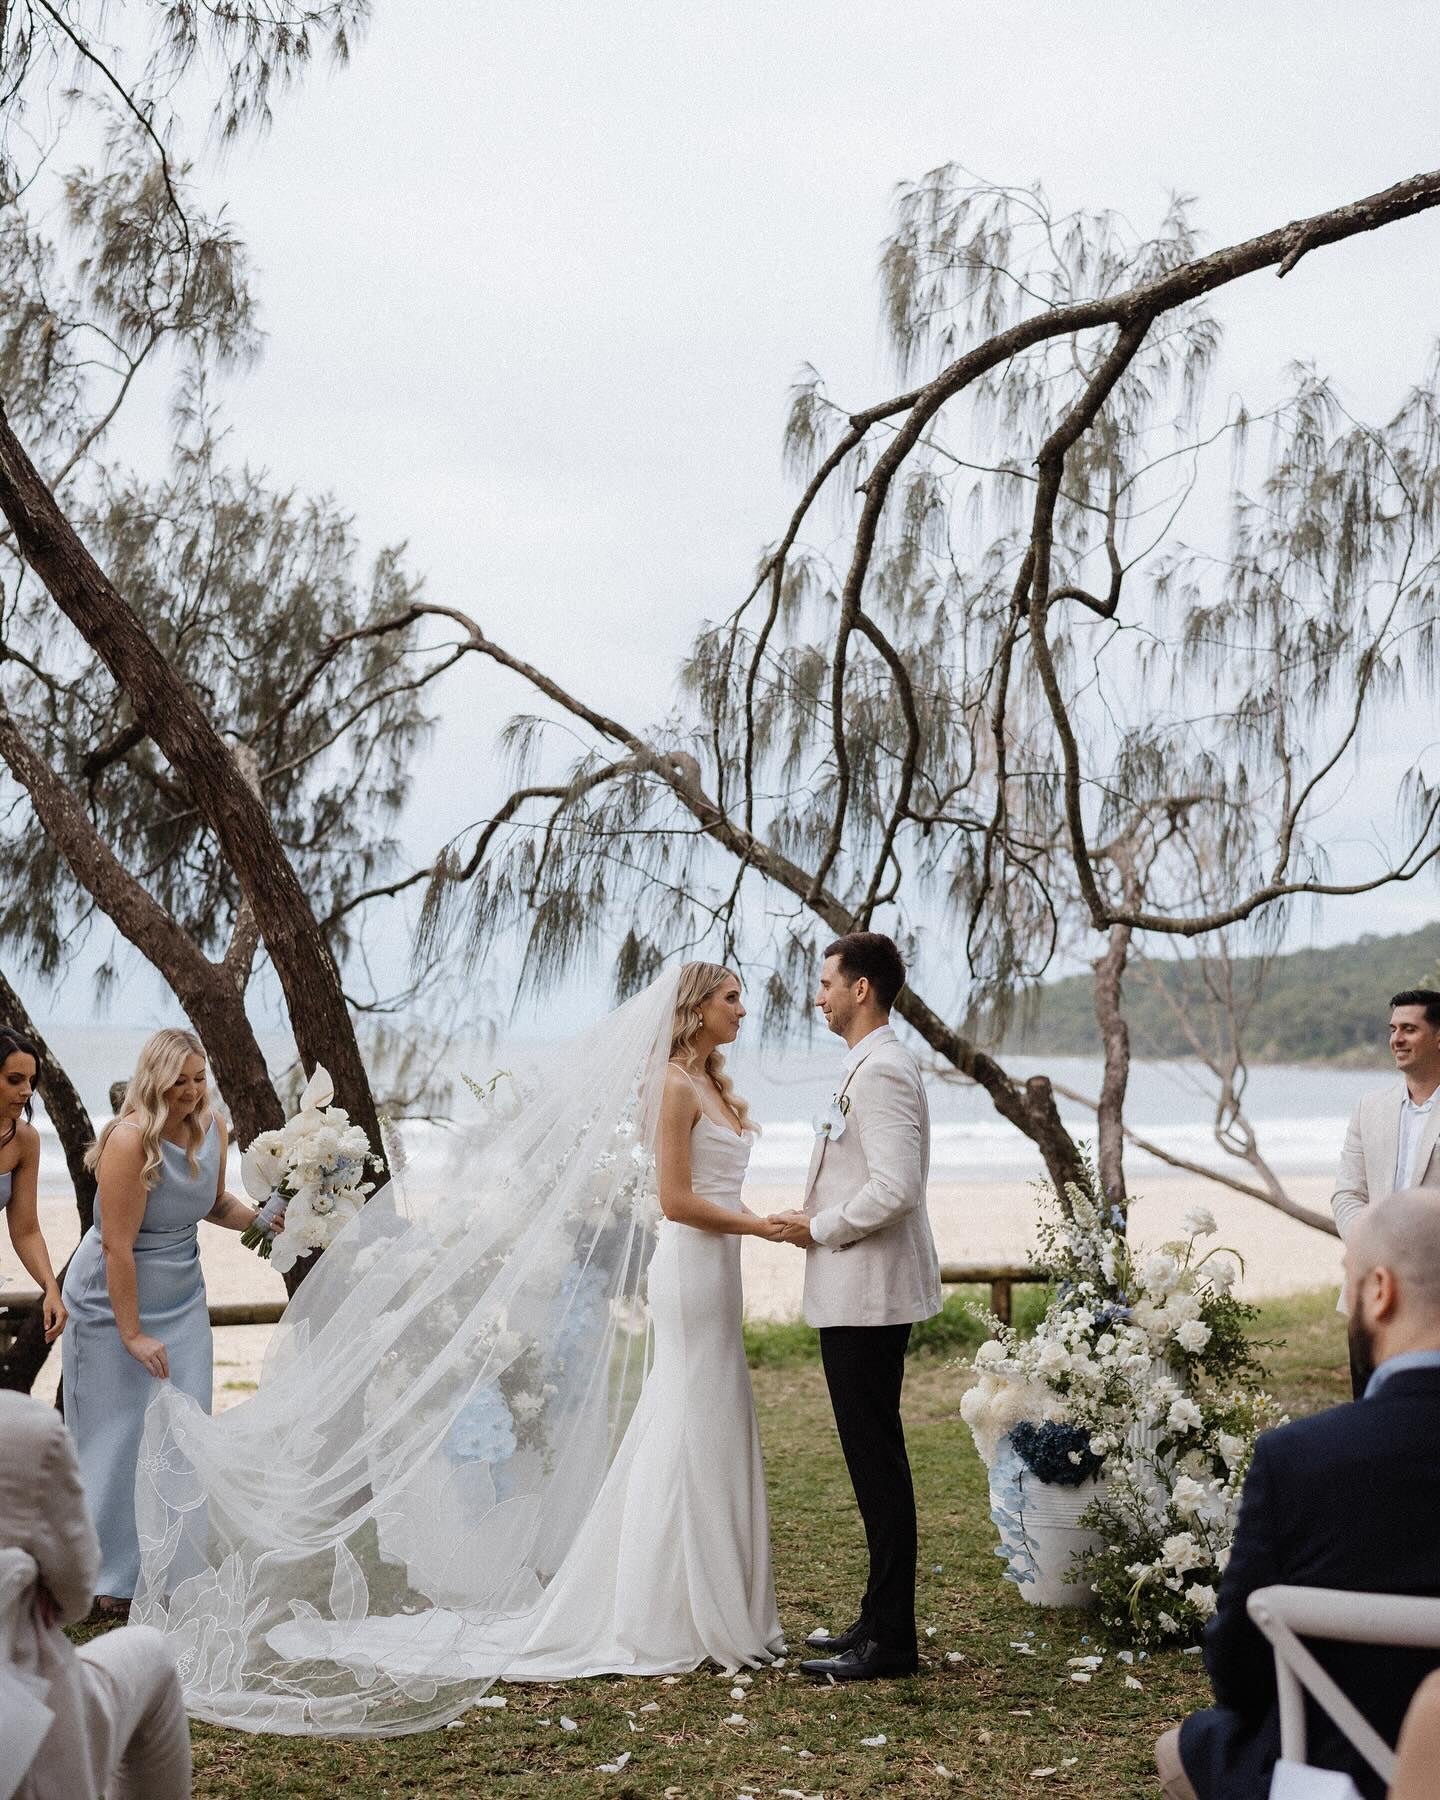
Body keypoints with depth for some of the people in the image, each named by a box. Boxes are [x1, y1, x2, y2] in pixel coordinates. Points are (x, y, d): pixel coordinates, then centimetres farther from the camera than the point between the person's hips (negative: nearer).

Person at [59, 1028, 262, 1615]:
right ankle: (113, 1576, 17)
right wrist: (133, 1334, -21)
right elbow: (117, 1246, -24)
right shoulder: (129, 1140, -25)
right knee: (120, 1434, 2)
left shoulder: (210, 1127, -3)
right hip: (113, 1300, -6)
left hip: (181, 1297, 6)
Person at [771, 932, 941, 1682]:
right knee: (873, 1458, 15)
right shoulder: (869, 1066, 16)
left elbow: (895, 1188, -26)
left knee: (877, 1459, -5)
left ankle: (890, 1640, 2)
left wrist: (819, 1228, -14)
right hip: (856, 1292, 11)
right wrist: (818, 1221, 11)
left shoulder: (883, 1071, -17)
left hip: (868, 1294, -11)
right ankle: (880, 1618, 24)